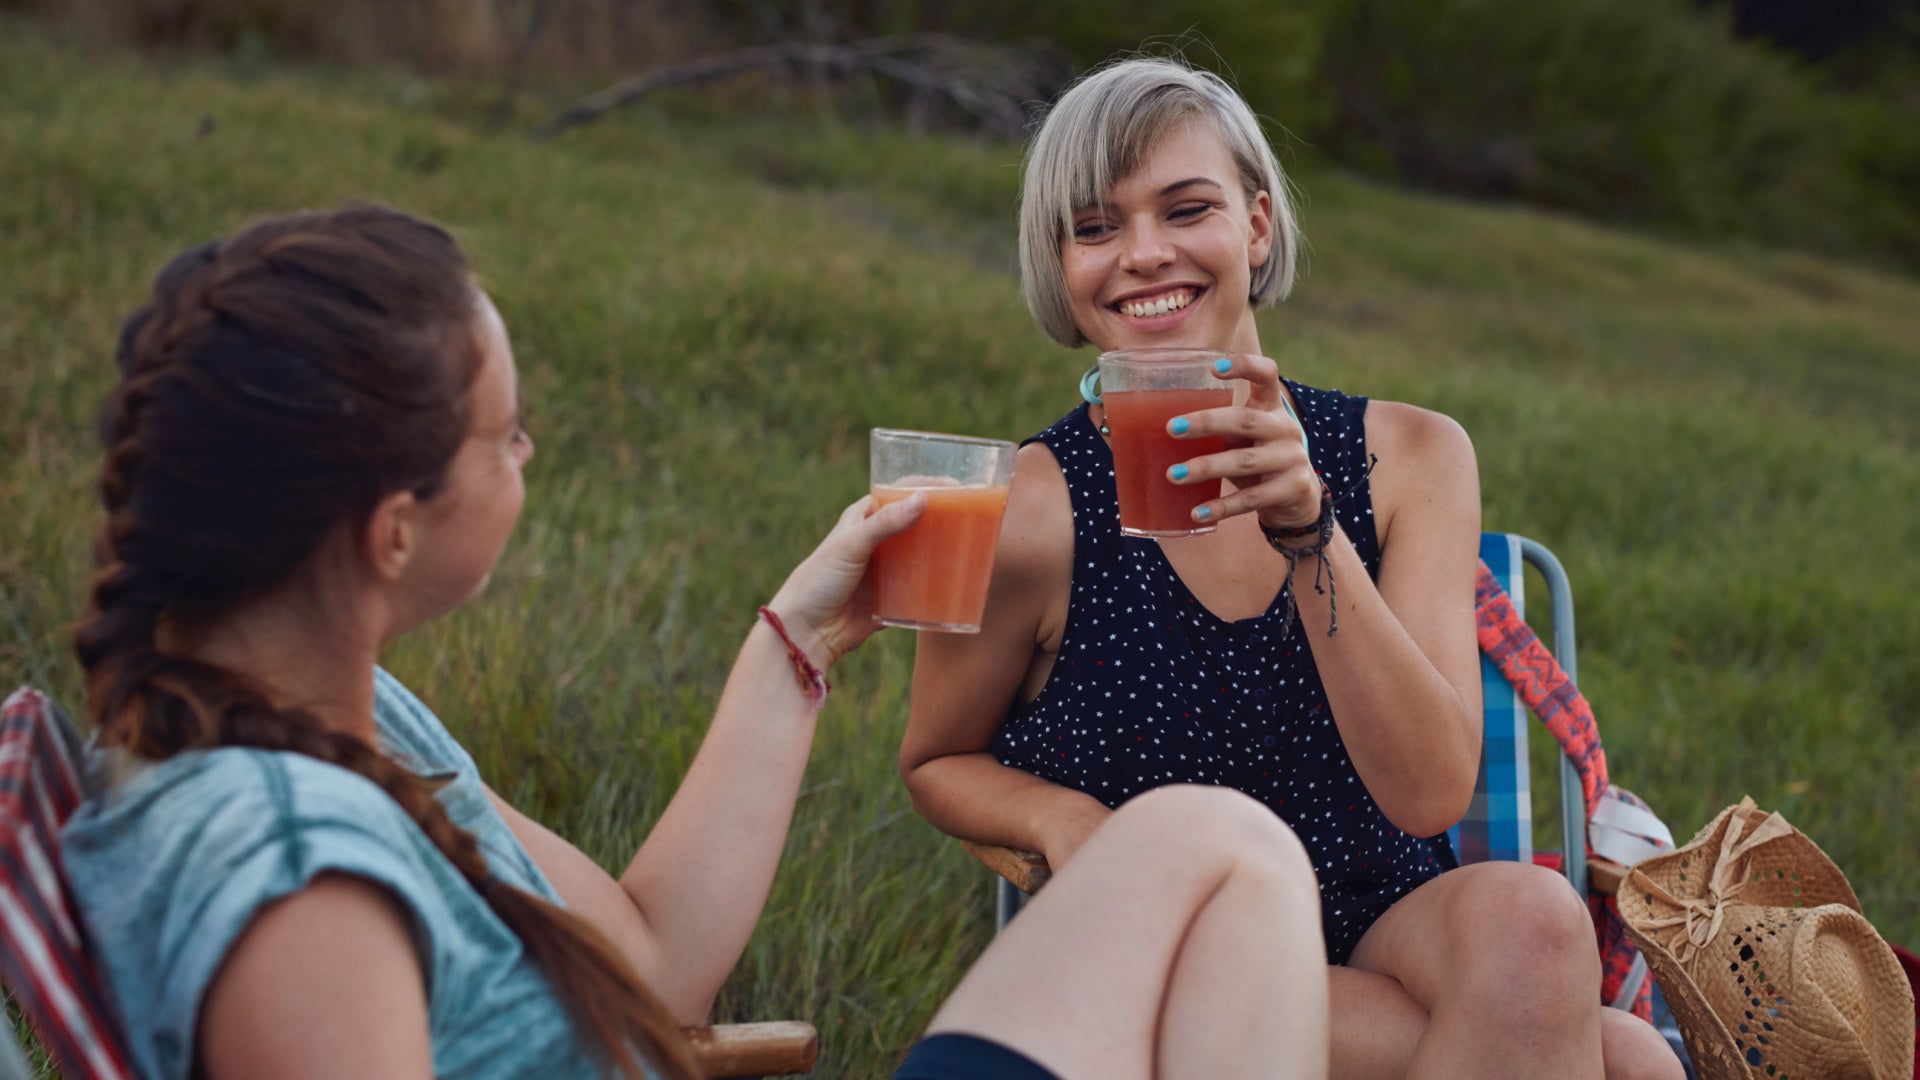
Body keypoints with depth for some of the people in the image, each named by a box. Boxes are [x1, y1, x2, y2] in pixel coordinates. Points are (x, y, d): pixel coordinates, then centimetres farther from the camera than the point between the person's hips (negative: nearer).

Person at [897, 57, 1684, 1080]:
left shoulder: (1411, 457, -2)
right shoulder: (1036, 509, -10)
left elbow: (1429, 793, -13)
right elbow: (937, 760, 7)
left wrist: (1308, 531, -24)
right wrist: (1063, 818, -15)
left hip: (1387, 934, 4)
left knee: (1530, 915, -32)